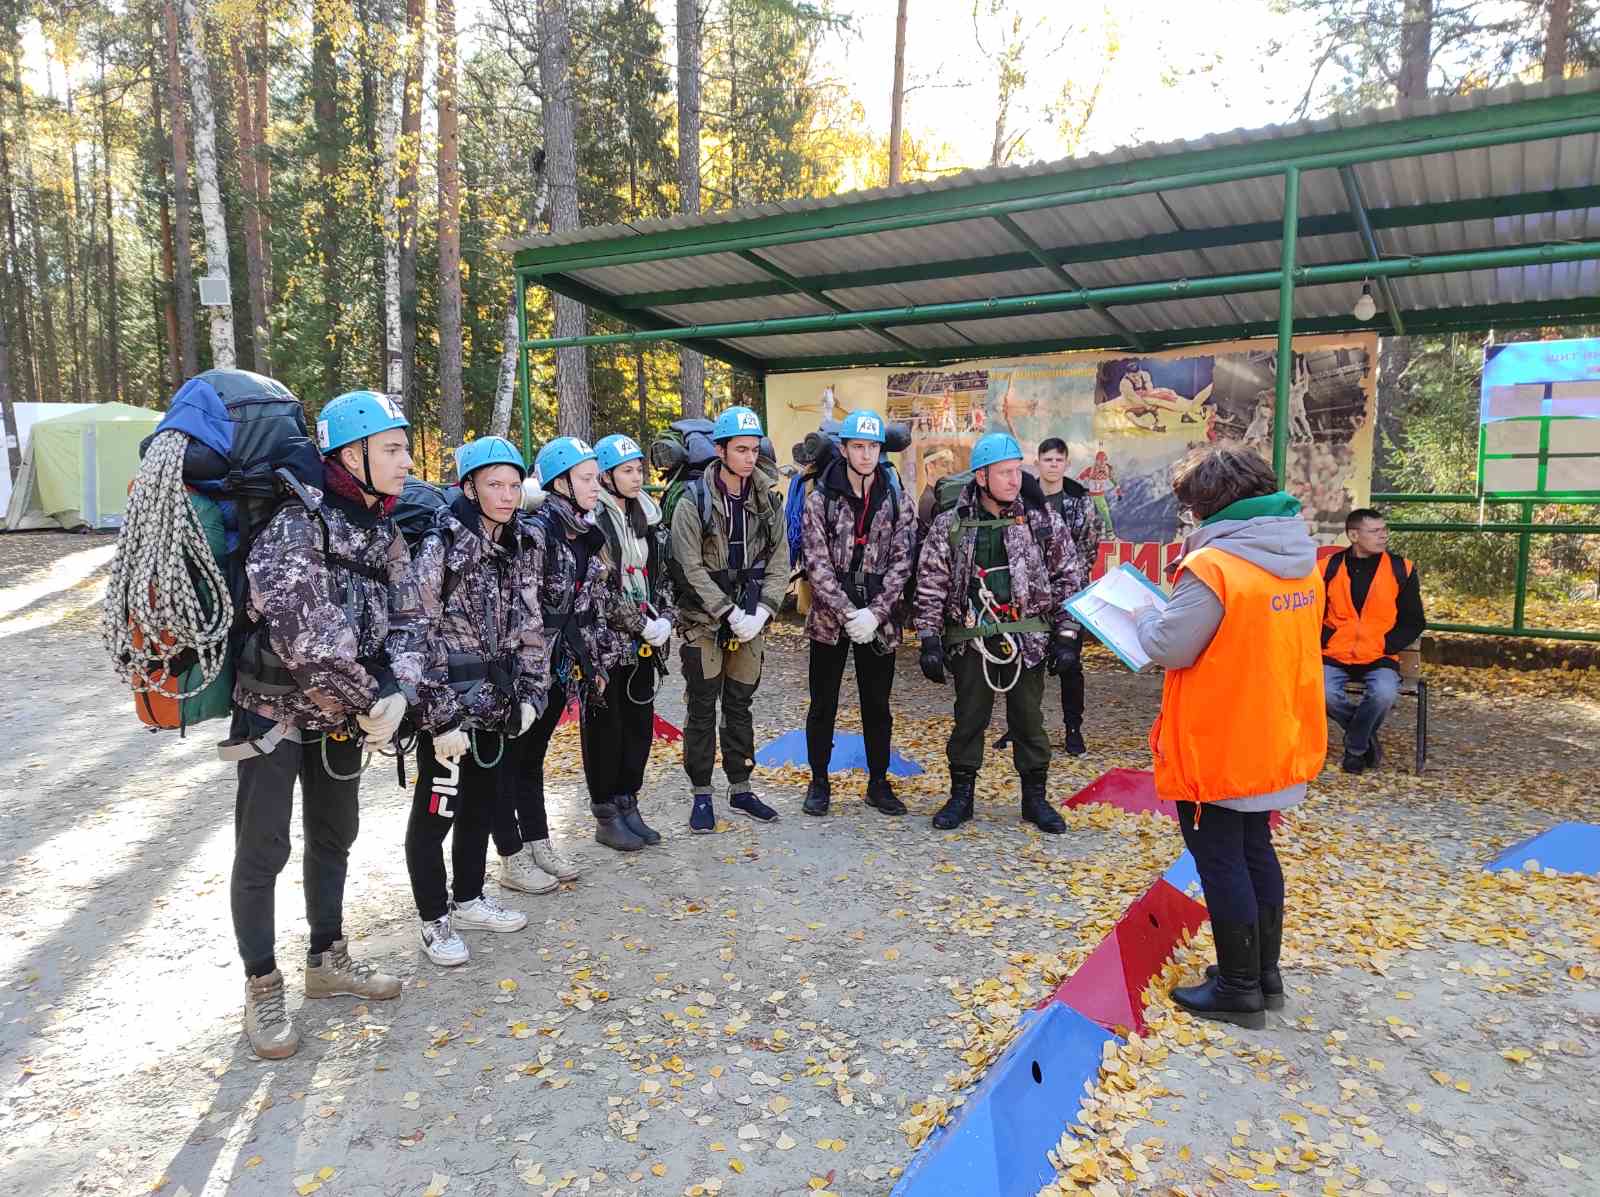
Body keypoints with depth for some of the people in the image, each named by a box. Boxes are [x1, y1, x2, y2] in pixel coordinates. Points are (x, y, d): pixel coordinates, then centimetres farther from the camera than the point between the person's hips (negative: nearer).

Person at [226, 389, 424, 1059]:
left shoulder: (385, 532, 2)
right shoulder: (296, 524, -21)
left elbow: (406, 618, 2)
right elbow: (306, 633, -29)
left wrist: (395, 688, -15)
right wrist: (368, 699, -21)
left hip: (341, 715, 7)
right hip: (275, 709, -7)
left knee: (334, 838, 18)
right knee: (262, 853, 3)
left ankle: (327, 961, 36)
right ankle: (262, 989, 20)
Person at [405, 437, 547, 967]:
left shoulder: (512, 550, 9)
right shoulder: (440, 546, -14)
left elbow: (526, 626, 13)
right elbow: (420, 637, -18)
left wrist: (529, 694, 6)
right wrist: (442, 719, -20)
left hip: (495, 704, 7)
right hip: (449, 707, -7)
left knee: (483, 802, 18)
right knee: (436, 810, 4)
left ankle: (468, 899, 35)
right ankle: (435, 918, 20)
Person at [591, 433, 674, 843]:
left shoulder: (645, 515, 13)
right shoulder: (592, 520, -12)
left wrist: (661, 619, 2)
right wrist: (642, 623, -17)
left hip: (640, 642, 7)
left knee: (641, 724, 10)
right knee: (607, 728, 3)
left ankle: (627, 803, 22)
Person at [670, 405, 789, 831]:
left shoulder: (768, 501, 4)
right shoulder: (694, 501, -9)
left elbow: (779, 562, 4)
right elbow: (691, 567, -12)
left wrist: (761, 611, -9)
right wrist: (729, 612, -17)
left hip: (751, 622, 4)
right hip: (703, 621, -4)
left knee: (740, 707, 14)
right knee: (702, 710, 4)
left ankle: (741, 789, 25)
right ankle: (701, 796, 15)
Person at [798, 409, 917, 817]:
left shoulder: (897, 501, 2)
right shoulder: (820, 498, -3)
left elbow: (901, 562, -2)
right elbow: (817, 562, -9)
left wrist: (874, 613, -14)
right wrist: (848, 613, -17)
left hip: (879, 621, 1)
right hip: (829, 618, -1)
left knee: (877, 705, 11)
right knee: (823, 704, 9)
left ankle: (878, 783, 25)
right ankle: (819, 781, 24)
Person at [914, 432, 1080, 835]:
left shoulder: (1041, 519, 0)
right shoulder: (951, 524, -1)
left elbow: (1066, 578, 3)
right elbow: (931, 586, 1)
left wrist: (1065, 635, -1)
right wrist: (930, 641, -4)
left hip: (1027, 638, 0)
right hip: (971, 638, 0)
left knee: (1029, 719, 9)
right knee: (969, 718, 9)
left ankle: (1035, 798, 24)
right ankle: (961, 796, 24)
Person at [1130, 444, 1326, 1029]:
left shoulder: (1213, 567, -23)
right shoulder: (1300, 561, 3)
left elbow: (1170, 647, -19)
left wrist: (1147, 616, 0)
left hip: (1216, 748, -8)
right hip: (1276, 743, 8)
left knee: (1221, 861, 6)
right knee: (1256, 851, 20)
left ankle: (1238, 989, 17)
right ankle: (1264, 973, 32)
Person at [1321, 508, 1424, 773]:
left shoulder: (1401, 569, 3)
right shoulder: (1329, 567, 3)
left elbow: (1414, 622, 8)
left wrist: (1384, 646, -6)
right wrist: (1326, 642, -5)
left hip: (1380, 657, 0)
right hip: (1335, 655, 0)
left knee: (1384, 692, -31)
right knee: (1324, 692, -29)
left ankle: (1355, 747, -2)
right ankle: (1366, 737, 2)